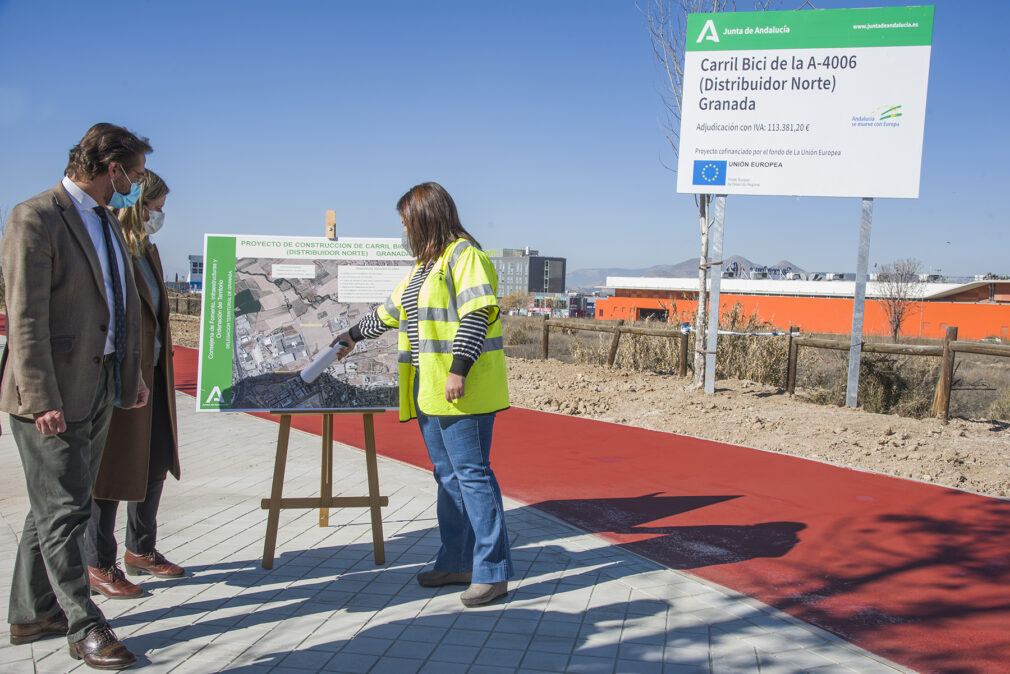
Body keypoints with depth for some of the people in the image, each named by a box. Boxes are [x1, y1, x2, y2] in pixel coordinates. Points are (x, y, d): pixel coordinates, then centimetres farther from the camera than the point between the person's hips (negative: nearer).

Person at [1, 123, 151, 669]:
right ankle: (84, 627, 9)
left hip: (99, 388, 9)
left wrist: (132, 374, 18)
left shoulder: (108, 223, 15)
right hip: (53, 395, -9)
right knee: (63, 510, 0)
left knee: (56, 507, 16)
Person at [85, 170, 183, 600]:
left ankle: (141, 551, 31)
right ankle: (99, 567, 18)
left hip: (153, 376, 9)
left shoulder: (148, 251, 13)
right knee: (111, 469, 3)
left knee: (156, 464, 14)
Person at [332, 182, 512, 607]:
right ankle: (457, 563, 21)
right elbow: (391, 311, 32)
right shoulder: (425, 264, 21)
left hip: (462, 392, -9)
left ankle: (492, 572, -1)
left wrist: (458, 369, -23)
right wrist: (353, 337, 40)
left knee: (472, 475, -8)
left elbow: (476, 315, -17)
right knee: (448, 476, 12)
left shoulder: (463, 255, -8)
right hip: (430, 392, 10)